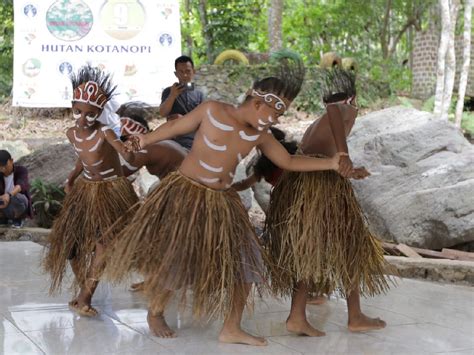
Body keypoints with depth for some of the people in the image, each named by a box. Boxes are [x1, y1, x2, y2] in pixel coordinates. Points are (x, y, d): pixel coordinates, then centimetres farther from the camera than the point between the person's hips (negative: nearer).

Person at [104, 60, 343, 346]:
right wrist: (146, 140, 9)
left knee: (243, 264, 3)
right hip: (186, 195, -5)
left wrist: (331, 163, 1)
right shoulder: (212, 110, -14)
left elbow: (289, 162, 8)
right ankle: (155, 314, 29)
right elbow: (176, 126, 0)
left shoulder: (260, 136, 0)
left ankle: (232, 330, 16)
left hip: (223, 202, 6)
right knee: (172, 260, 2)